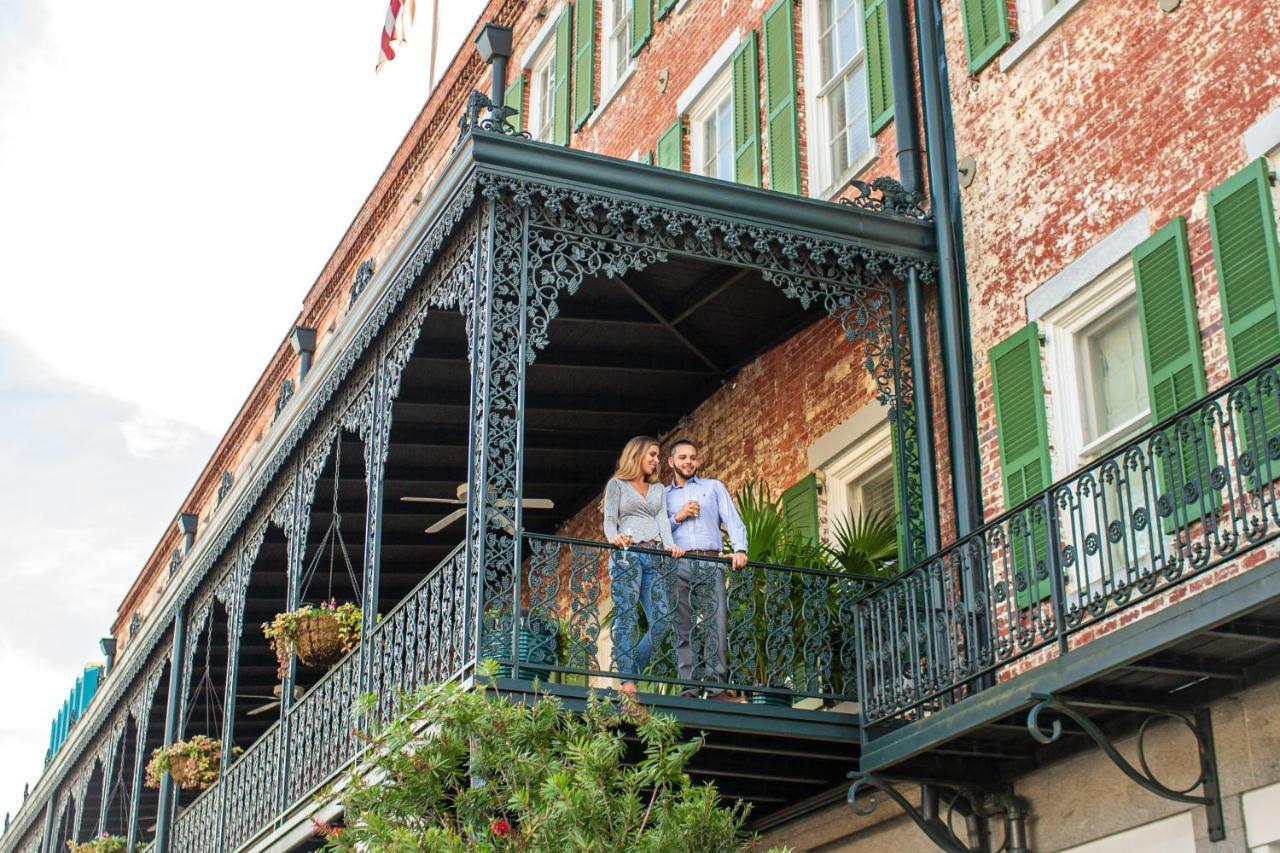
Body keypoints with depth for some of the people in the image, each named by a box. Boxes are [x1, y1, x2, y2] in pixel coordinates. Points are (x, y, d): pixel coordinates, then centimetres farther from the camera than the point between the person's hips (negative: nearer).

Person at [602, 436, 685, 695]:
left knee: (662, 618, -7)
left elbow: (663, 520, 12)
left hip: (653, 557, 5)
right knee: (626, 616, -11)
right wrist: (614, 538, -22)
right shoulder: (617, 484, 11)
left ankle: (633, 669, 7)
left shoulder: (658, 488, 24)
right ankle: (627, 680, -13)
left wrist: (670, 545, -8)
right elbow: (609, 519, 1)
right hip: (627, 554, -5)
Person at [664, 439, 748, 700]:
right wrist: (677, 517, -4)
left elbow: (732, 520, 6)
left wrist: (739, 549, -11)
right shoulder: (663, 495, 20)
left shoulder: (714, 487, 19)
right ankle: (688, 687, -5)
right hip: (677, 564, 1)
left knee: (716, 623, -13)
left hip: (710, 563, -1)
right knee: (682, 627, -4)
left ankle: (717, 686, -15)